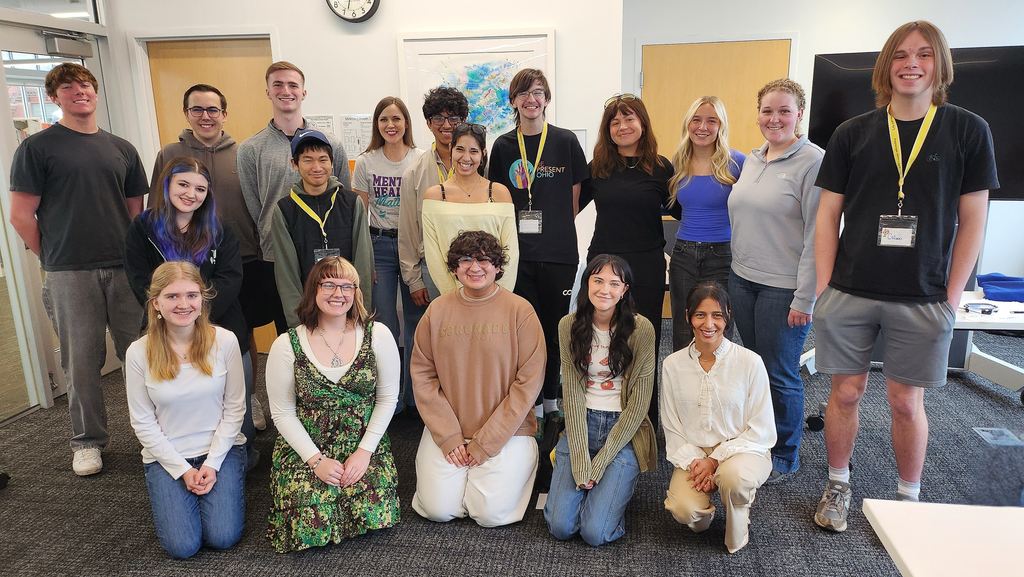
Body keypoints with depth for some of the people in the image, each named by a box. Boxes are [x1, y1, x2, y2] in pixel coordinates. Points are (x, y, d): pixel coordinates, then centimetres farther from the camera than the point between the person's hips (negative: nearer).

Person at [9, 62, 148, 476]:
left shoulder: (122, 149, 14)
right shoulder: (37, 147, 2)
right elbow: (21, 216, 1)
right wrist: (55, 259, 2)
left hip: (125, 269, 3)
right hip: (70, 274, -3)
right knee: (82, 360, 4)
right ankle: (87, 441, 19)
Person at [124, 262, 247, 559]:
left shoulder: (225, 341, -12)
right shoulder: (139, 353, -12)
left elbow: (234, 408, -5)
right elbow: (143, 422, -5)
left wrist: (212, 463, -11)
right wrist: (182, 470, -9)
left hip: (221, 447, 0)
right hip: (166, 455, 0)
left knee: (222, 537, -10)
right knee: (182, 546, -9)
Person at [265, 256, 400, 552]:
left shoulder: (377, 335, -5)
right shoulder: (287, 345, -6)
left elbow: (387, 399, -1)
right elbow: (282, 413, -2)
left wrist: (365, 451, -9)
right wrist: (316, 459, -11)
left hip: (365, 446, 1)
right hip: (306, 448, 0)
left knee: (374, 513, -17)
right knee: (312, 524, -17)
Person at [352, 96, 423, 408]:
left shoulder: (421, 160, 1)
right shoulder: (365, 163, 3)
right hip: (379, 245, 1)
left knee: (416, 319, 5)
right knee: (384, 322, 4)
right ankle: (391, 397, 19)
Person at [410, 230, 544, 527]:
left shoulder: (520, 311, -7)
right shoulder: (437, 310, 1)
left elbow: (529, 381, -9)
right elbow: (422, 375, 2)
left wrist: (486, 443, -11)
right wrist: (448, 437, -7)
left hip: (508, 432, -2)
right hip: (446, 431, 2)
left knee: (491, 513, -14)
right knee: (437, 508, -10)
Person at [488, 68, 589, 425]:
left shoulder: (566, 141, 2)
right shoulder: (503, 146, 6)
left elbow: (574, 200, 6)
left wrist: (550, 224, 2)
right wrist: (521, 228, 0)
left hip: (559, 252, 0)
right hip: (518, 252, 1)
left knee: (554, 328, 9)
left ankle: (551, 399, 27)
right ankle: (533, 405, 16)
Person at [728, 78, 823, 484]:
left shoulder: (814, 162, -11)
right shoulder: (752, 160, 11)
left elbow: (817, 236, -14)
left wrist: (805, 298, -16)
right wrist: (736, 273, 14)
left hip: (784, 288, -6)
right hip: (743, 281, 6)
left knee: (781, 375, 4)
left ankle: (784, 457, 23)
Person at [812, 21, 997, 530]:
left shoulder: (968, 131, 3)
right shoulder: (852, 133, 4)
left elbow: (972, 220, 3)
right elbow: (828, 214, 5)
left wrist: (952, 297, -3)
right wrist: (824, 287, -1)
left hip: (922, 299, 0)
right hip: (849, 293, 1)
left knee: (906, 401, 7)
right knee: (846, 393, 7)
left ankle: (908, 498, 28)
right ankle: (838, 487, 26)